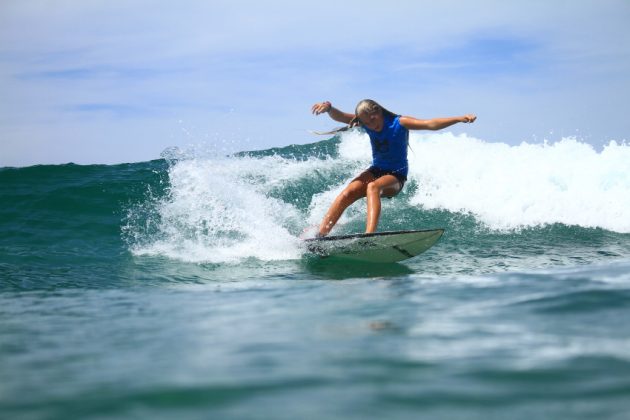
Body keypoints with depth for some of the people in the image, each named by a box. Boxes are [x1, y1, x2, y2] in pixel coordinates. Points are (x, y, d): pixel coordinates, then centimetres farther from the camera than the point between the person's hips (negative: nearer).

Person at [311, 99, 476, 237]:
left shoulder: (399, 123, -17)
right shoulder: (366, 122, -4)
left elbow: (430, 124, -28)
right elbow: (338, 116, -16)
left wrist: (459, 119, -41)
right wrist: (329, 108, -39)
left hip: (396, 176, -5)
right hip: (375, 170, 5)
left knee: (372, 187, -36)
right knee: (349, 191, -22)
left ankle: (369, 235, -54)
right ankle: (320, 234, -25)